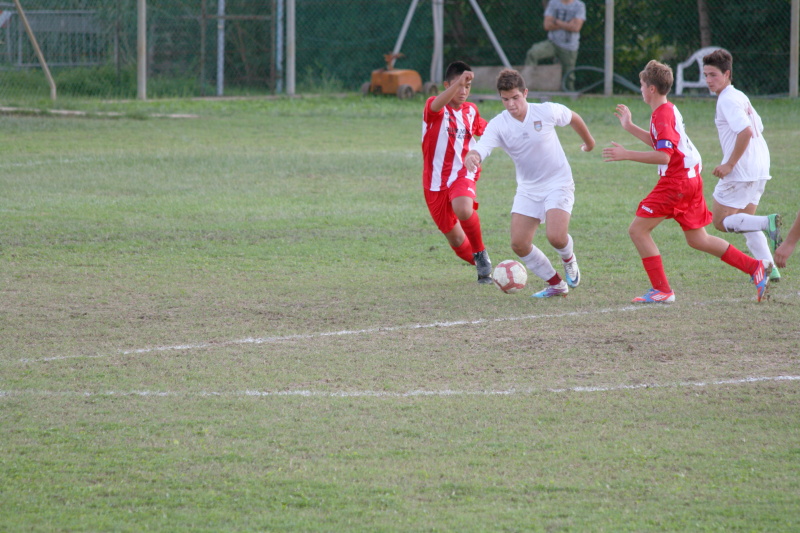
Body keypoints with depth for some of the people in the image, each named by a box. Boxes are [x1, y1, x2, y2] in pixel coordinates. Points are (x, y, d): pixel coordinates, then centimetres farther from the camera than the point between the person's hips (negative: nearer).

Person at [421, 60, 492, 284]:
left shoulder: (471, 111, 7)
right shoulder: (434, 108, -8)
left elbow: (484, 129, 29)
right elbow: (438, 105, -35)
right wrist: (458, 82, -50)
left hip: (462, 175, 1)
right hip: (436, 181, -1)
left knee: (463, 210, -33)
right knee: (456, 240, 4)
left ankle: (481, 254, -11)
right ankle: (481, 266, 32)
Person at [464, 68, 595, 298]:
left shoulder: (547, 111, -15)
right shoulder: (498, 125, -13)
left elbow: (573, 118, 6)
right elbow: (481, 148, -29)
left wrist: (589, 141, 24)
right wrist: (472, 156, -55)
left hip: (558, 183, -3)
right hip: (528, 188, 3)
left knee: (556, 236, -23)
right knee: (519, 244, -6)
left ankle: (569, 260, 15)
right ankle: (555, 284, 15)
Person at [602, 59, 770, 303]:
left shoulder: (662, 116, -15)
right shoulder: (669, 110, 15)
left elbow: (663, 156, -26)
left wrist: (626, 155, -25)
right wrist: (630, 127, 33)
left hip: (676, 182, -10)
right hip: (691, 179, 10)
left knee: (638, 229, -7)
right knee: (697, 239, 16)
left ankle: (662, 290, -8)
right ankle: (756, 267, 13)